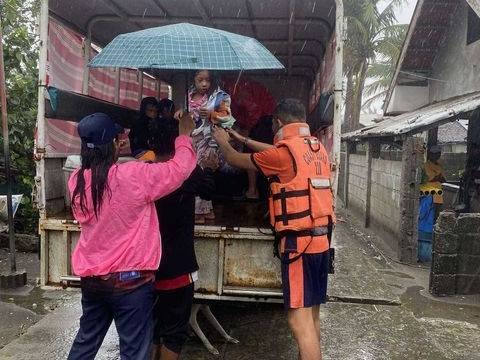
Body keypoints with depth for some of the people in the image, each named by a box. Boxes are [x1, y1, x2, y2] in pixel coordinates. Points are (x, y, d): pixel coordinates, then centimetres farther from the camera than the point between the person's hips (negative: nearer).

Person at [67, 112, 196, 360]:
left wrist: (116, 152, 18)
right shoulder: (134, 175, -20)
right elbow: (180, 168, -9)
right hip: (129, 278, -6)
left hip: (90, 276, 6)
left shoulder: (76, 181, -3)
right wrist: (184, 135, 7)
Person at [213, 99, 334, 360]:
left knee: (299, 319, -4)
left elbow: (236, 161, 2)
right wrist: (244, 139, 36)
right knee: (312, 314, 17)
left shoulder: (285, 150, -12)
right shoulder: (317, 147, 11)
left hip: (298, 241, -8)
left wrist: (223, 142, 23)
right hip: (321, 240, 9)